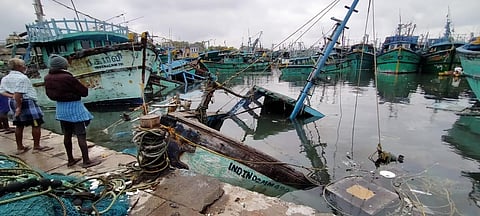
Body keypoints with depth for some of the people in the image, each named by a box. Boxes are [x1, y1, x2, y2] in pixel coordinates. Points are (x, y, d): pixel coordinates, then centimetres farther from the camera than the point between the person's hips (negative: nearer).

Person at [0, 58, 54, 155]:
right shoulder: (22, 77, -16)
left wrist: (12, 96, -5)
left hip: (13, 102, 9)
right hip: (26, 102, -9)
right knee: (36, 124, -2)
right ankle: (36, 146, 1)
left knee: (19, 125, 15)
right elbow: (18, 93, -23)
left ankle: (20, 147, 21)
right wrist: (19, 107, -20)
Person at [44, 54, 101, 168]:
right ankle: (86, 161, 5)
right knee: (81, 135, -1)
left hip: (61, 108, 7)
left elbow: (49, 94, 12)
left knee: (67, 135, 17)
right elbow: (84, 92, -15)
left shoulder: (48, 78, 0)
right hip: (74, 107, -7)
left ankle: (70, 159, 28)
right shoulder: (68, 78, -22)